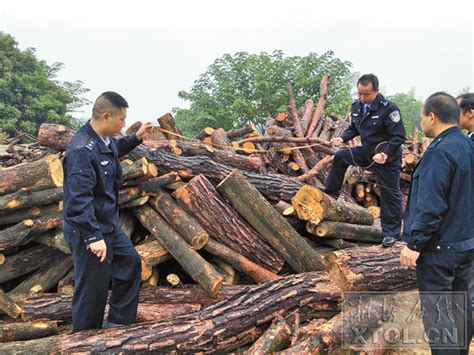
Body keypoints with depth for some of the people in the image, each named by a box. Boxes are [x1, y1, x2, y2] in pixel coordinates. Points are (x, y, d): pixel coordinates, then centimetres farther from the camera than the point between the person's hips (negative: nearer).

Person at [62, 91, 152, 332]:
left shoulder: (106, 140, 4)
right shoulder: (82, 150, -26)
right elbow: (79, 199, -31)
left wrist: (137, 137, 20)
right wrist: (93, 237, -31)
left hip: (108, 225, 10)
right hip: (88, 230, -10)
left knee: (130, 262, 19)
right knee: (93, 289, -1)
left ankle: (118, 322, 30)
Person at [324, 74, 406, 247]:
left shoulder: (389, 108, -24)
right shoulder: (357, 105, -2)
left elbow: (399, 136, -23)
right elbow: (354, 128, 12)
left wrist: (385, 154, -32)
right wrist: (342, 138, -6)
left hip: (387, 157, -6)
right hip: (366, 152, 6)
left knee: (390, 194, 2)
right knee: (340, 156, 1)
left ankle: (391, 233, 14)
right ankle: (331, 194, 15)